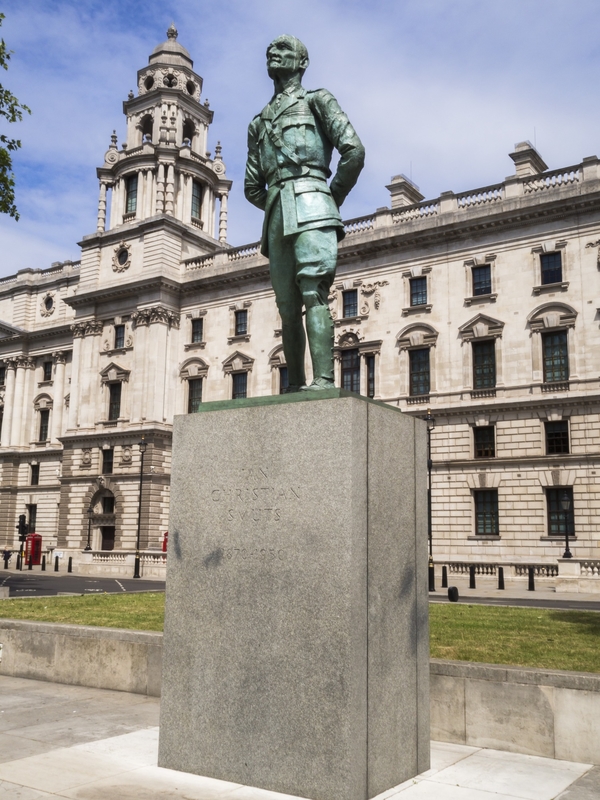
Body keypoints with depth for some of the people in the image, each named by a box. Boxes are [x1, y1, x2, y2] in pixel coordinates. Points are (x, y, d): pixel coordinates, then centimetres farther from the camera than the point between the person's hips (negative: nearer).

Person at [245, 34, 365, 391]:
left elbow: (354, 151, 0)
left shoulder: (317, 100, 13)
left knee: (313, 292, -20)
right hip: (276, 214, 6)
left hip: (307, 201, -6)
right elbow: (252, 187, 29)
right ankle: (295, 388, 5)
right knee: (288, 306, 1)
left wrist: (333, 198, 4)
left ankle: (324, 381, -29)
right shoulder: (259, 123, 29)